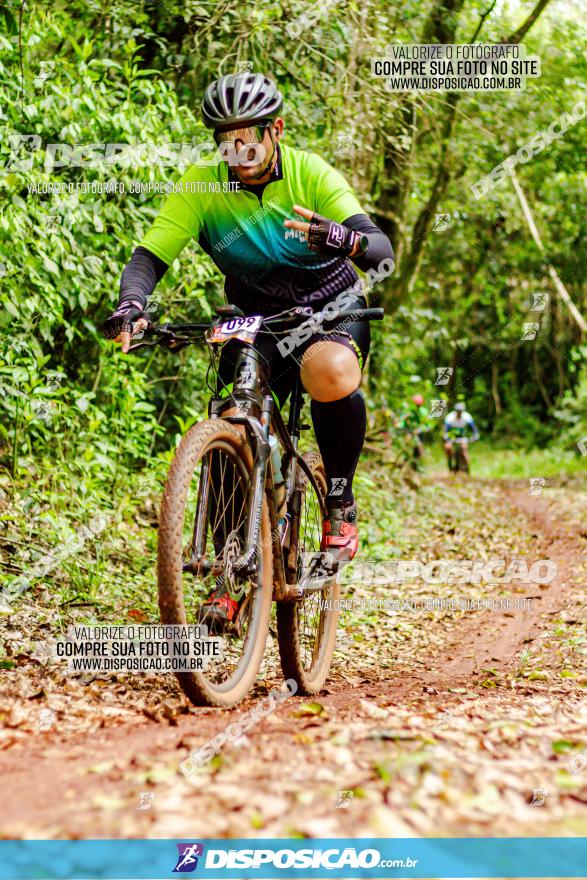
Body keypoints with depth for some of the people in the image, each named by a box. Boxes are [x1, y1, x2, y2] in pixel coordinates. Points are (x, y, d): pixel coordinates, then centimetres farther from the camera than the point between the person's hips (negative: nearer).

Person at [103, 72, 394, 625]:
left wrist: (345, 238, -52)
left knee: (331, 374, -37)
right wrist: (130, 305, -41)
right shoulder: (202, 186, -13)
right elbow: (149, 256, -19)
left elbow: (382, 251, -28)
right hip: (256, 322, 3)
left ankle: (340, 500, -13)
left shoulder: (310, 173, -18)